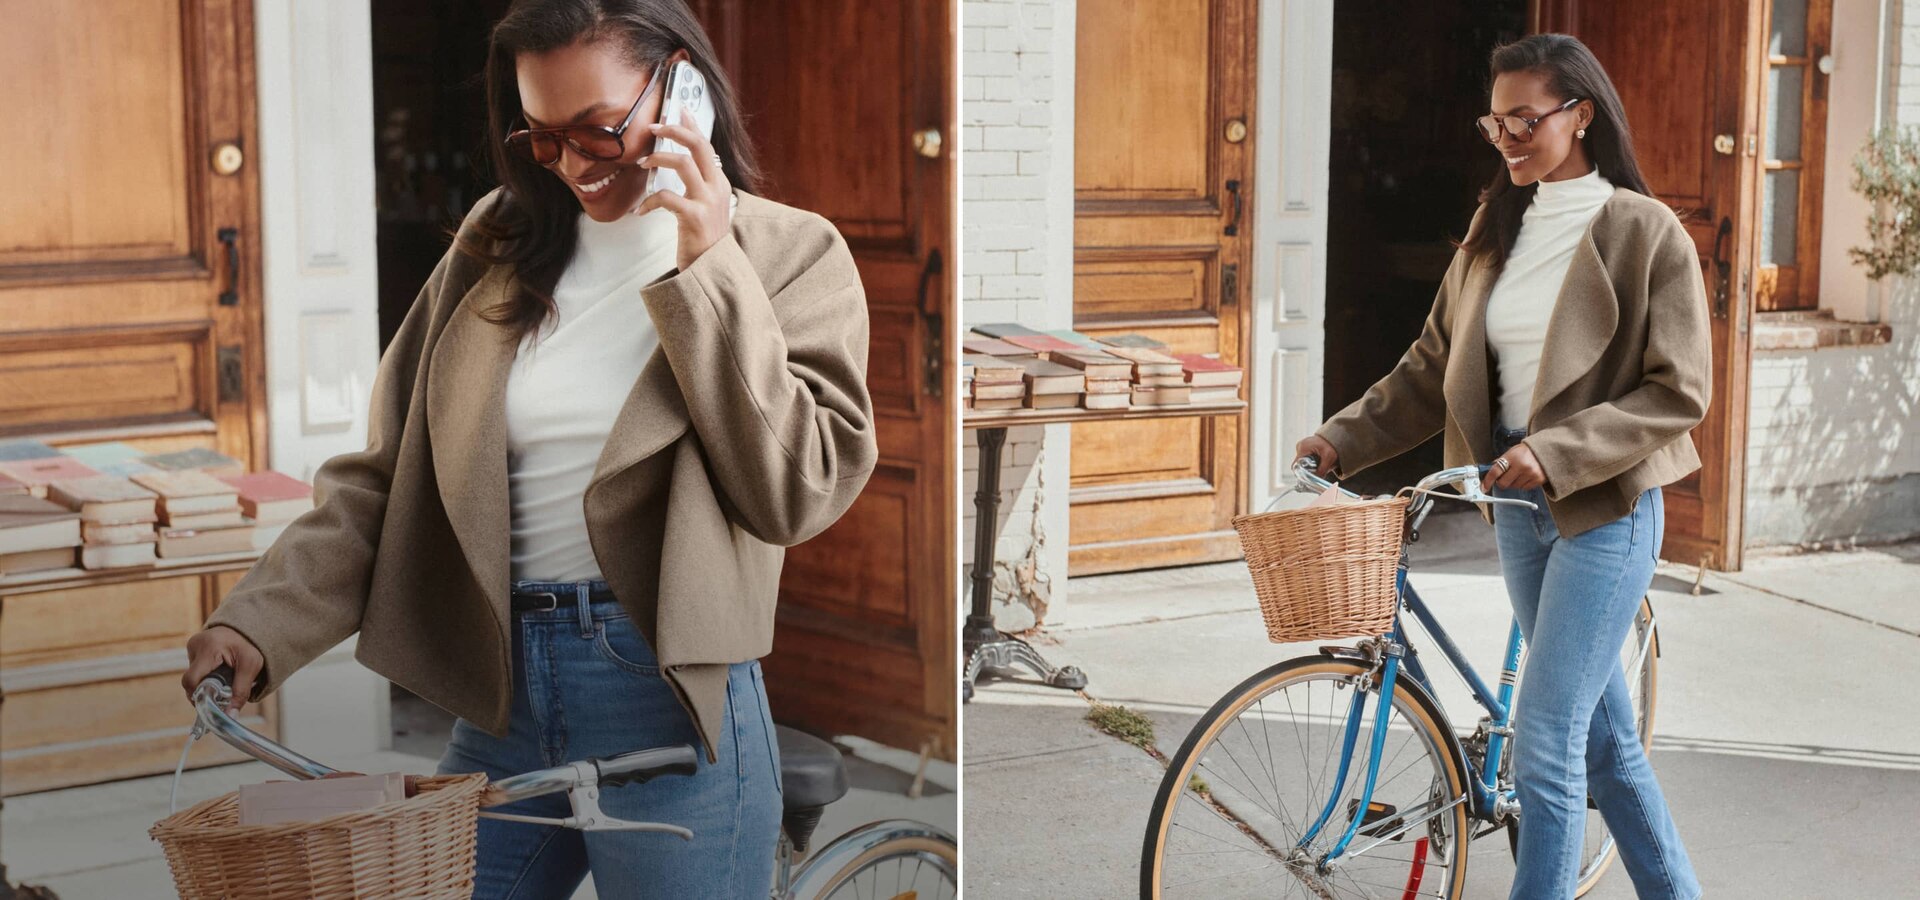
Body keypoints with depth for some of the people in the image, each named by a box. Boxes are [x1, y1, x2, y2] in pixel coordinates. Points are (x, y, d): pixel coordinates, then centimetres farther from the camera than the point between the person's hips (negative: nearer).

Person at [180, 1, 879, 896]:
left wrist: (708, 273, -13)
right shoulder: (495, 247, 9)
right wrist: (259, 623, -7)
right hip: (500, 696, 4)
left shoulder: (788, 254, 0)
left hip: (666, 692, -3)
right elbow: (382, 479, 7)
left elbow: (795, 493, -11)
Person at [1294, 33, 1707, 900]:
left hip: (1605, 510, -6)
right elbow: (1433, 366, 10)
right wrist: (1343, 438, -4)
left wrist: (1557, 452, -22)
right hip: (1517, 504, 6)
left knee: (1545, 746, -10)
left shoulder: (1643, 232, -9)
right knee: (1602, 733, 17)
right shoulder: (1496, 229, 9)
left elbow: (1678, 392, -13)